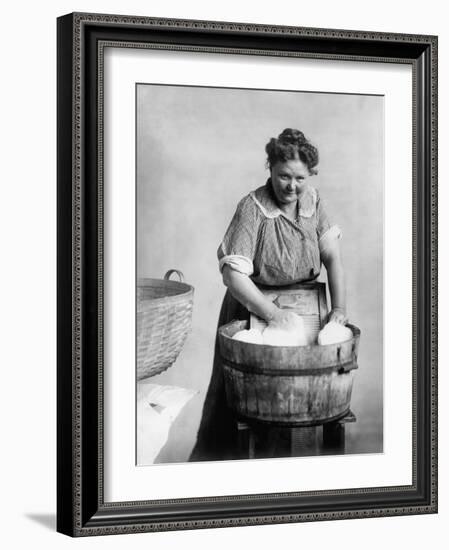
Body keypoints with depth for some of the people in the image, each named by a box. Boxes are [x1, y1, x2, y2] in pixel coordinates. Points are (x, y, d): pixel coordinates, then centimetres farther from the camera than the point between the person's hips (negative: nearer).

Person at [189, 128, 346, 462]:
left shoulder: (313, 200, -3)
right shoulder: (252, 209, -21)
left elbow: (332, 255, -6)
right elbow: (233, 274, -26)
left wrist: (339, 307, -17)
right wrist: (271, 312, -32)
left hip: (301, 308, 5)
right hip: (251, 307, -5)